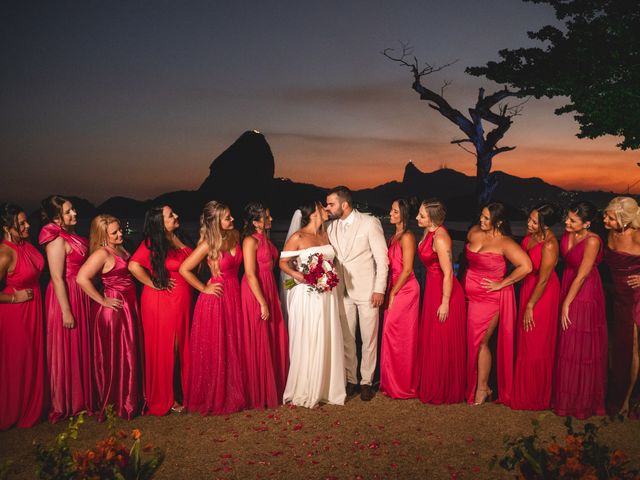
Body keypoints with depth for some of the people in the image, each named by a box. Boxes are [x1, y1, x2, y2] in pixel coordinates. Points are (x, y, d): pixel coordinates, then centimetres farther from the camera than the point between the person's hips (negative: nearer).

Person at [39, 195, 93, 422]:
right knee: (67, 351, 3)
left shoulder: (70, 235, 9)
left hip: (80, 295, 9)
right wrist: (66, 311, -22)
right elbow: (57, 278, -22)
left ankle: (80, 397, 32)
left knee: (80, 348, 18)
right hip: (66, 296, -9)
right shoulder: (57, 240, -19)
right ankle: (66, 404, 17)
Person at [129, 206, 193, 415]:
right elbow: (134, 266, -28)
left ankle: (182, 392, 29)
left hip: (183, 301, 7)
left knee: (182, 348, 14)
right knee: (165, 350, 3)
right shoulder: (153, 243, -15)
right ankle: (166, 400, 16)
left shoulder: (180, 238, 8)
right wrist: (155, 284, -18)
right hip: (162, 302, -7)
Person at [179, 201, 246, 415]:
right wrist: (203, 289, -8)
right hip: (215, 299, -6)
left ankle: (232, 394, 28)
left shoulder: (235, 236, 2)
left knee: (233, 348, 13)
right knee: (214, 351, 5)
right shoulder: (208, 244, -16)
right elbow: (184, 269, -12)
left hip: (234, 296, 6)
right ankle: (213, 398, 21)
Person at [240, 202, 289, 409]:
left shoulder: (265, 238, 11)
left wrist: (270, 300, 8)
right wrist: (263, 304, -19)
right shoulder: (250, 241, -14)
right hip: (255, 293, -8)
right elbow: (250, 275, -18)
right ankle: (259, 394, 14)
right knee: (258, 343, 2)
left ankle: (274, 387, 25)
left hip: (269, 289, 8)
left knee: (275, 339, 12)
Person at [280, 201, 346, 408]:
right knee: (307, 343, -1)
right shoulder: (297, 237, -7)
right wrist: (298, 275, -22)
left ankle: (325, 388, 21)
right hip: (307, 295, -6)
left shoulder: (325, 234, 11)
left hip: (327, 294, 6)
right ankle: (304, 391, 12)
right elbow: (283, 263, -7)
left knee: (327, 341, 8)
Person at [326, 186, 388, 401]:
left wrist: (379, 289, -11)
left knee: (369, 339, 6)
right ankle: (350, 379, 24)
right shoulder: (331, 228, 6)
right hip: (342, 292, 4)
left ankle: (366, 381, 20)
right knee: (346, 339, 10)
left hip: (367, 291, -4)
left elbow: (382, 258, -7)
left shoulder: (370, 223, -8)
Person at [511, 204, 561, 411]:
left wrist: (530, 306, -14)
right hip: (527, 286, 8)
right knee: (524, 342, 19)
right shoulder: (531, 233, -8)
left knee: (535, 345, 7)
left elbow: (543, 279, -22)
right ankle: (523, 389, 38)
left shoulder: (549, 245, -30)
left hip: (542, 293, -8)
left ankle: (535, 396, 27)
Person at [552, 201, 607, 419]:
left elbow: (581, 276, -21)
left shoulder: (592, 241, -24)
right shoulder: (568, 234, -3)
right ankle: (565, 396, 31)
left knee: (582, 348, 5)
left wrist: (566, 304, -15)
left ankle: (582, 401, 23)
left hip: (585, 295, -7)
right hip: (567, 288, 7)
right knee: (565, 345, 15)